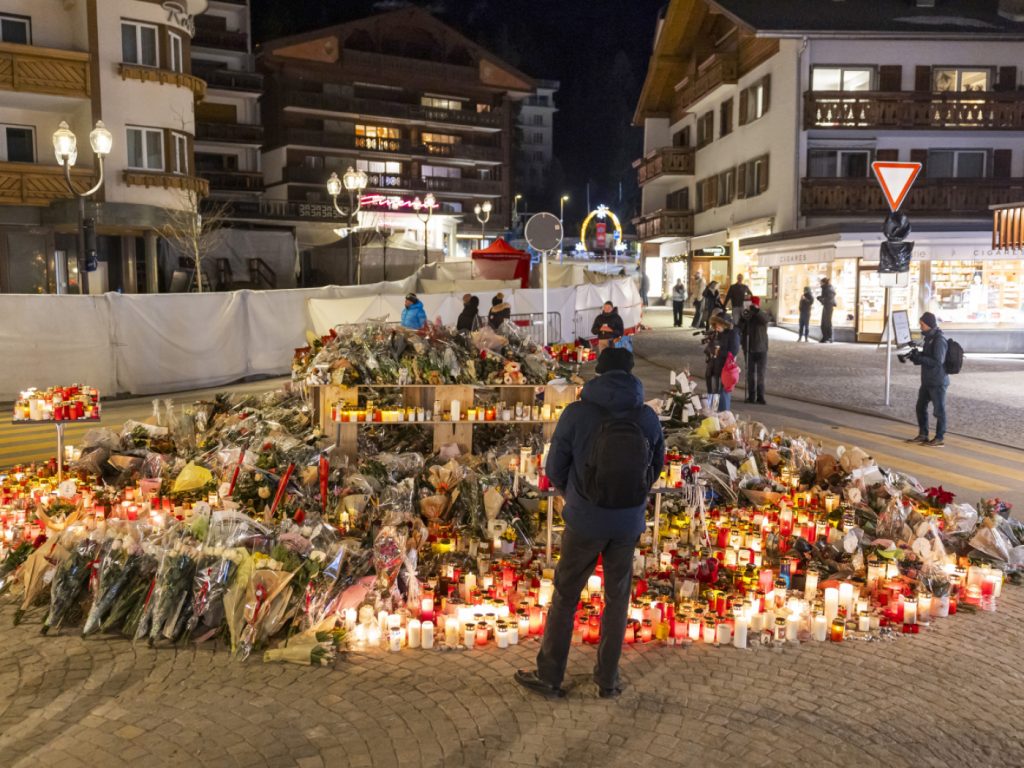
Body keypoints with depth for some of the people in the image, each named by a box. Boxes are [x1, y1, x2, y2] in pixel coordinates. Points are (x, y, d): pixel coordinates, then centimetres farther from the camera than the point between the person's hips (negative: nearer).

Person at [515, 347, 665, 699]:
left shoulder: (576, 414, -15)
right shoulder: (648, 417, -7)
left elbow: (555, 469, -6)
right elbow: (656, 468, 6)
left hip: (585, 521, -2)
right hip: (629, 523, 2)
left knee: (565, 595, 13)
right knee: (617, 598, 17)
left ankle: (549, 676, 24)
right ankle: (608, 679, 27)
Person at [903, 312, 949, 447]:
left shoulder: (939, 340, -18)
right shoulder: (929, 337, 11)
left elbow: (937, 361, -24)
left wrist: (918, 357, -25)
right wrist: (914, 355, 2)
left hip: (937, 382, -10)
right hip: (927, 381, 10)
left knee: (939, 410, 1)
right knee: (921, 407, 15)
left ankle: (940, 438, 10)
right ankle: (922, 434, 26)